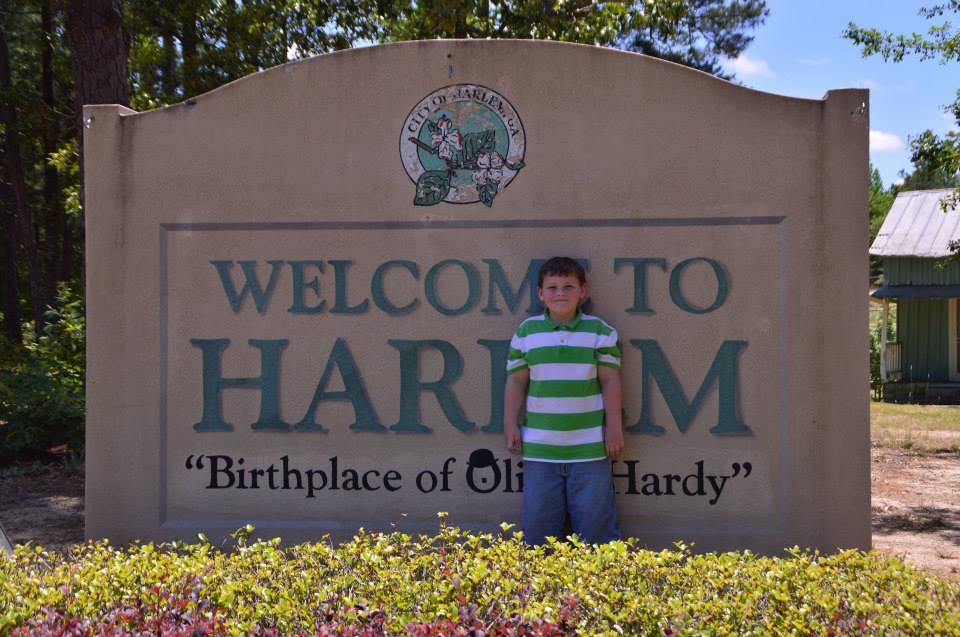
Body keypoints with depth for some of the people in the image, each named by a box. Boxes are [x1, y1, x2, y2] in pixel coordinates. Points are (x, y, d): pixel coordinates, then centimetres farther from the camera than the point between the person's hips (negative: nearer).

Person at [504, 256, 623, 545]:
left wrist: (614, 427, -2)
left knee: (595, 518, 4)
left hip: (589, 445, -1)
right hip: (539, 446, 1)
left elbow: (610, 381, 1)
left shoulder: (600, 331, 1)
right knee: (538, 519, 8)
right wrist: (510, 425, 3)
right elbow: (516, 382, 6)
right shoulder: (527, 331, 4)